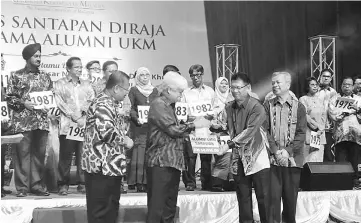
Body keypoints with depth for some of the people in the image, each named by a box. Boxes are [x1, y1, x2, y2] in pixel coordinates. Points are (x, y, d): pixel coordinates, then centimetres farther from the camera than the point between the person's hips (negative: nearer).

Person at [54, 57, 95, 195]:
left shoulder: (86, 84, 19)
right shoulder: (60, 84, 7)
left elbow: (92, 100, 10)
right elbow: (60, 103, -3)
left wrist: (84, 111, -9)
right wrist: (75, 117, -10)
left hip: (84, 125, 3)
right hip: (67, 125, -3)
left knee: (83, 155, 0)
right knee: (65, 156, -3)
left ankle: (82, 183, 7)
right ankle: (63, 184, 3)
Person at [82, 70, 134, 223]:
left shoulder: (110, 103, 17)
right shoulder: (102, 104, -18)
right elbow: (107, 130, -30)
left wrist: (122, 124, 14)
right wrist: (125, 140, -16)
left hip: (111, 165, 11)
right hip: (102, 165, -11)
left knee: (112, 206, 18)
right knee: (100, 211, -3)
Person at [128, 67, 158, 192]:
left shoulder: (154, 91, 17)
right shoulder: (134, 90, 6)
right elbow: (130, 108, -2)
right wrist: (136, 118, -19)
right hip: (138, 127, -3)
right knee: (138, 154, -7)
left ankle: (147, 181, 3)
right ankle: (138, 182, -3)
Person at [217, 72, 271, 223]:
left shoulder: (257, 108, -13)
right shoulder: (229, 107, 6)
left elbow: (249, 132, -22)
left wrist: (229, 145, -26)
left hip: (256, 157, -5)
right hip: (239, 159, 5)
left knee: (264, 197, -1)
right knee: (243, 198, 11)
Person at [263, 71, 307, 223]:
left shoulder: (298, 106, 3)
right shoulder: (267, 105, 5)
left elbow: (301, 133, -1)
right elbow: (265, 130, 0)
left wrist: (288, 151, -12)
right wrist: (275, 151, -11)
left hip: (293, 158, 0)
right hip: (272, 158, 0)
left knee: (291, 197, 6)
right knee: (273, 196, -1)